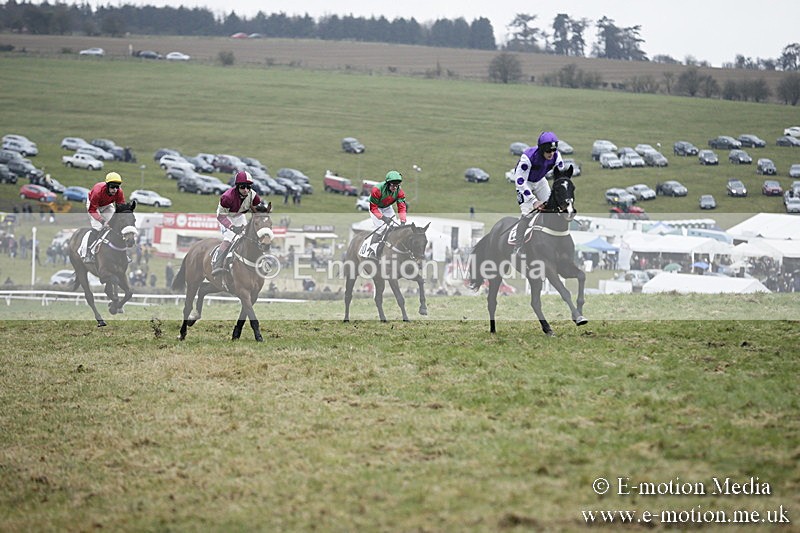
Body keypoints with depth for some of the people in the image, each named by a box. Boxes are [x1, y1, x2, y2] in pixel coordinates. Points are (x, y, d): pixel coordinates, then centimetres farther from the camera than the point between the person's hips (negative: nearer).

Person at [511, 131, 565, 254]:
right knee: (527, 214, -18)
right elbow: (520, 181, -36)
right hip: (525, 181, -5)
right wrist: (534, 201, -38)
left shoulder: (556, 156, -23)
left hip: (540, 181, 5)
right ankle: (517, 248, -10)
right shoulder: (528, 156, -39)